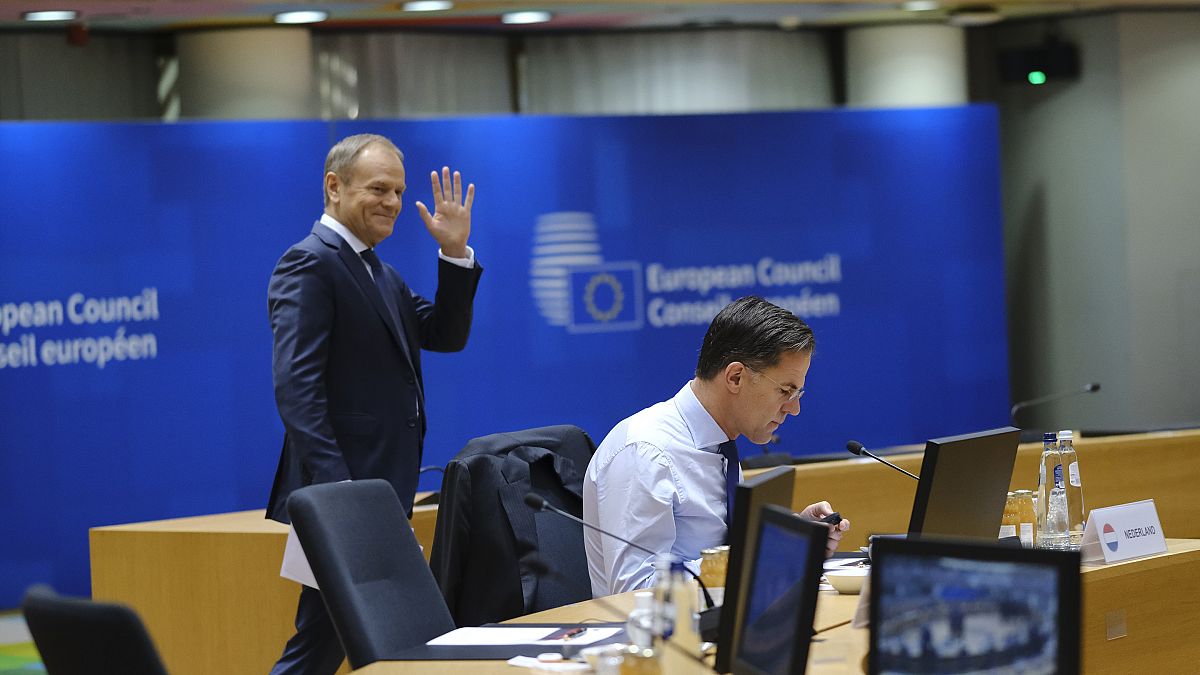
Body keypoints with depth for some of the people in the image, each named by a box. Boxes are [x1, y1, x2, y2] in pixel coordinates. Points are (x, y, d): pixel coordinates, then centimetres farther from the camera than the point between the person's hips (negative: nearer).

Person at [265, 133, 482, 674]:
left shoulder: (380, 274, 19)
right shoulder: (310, 264, -11)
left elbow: (446, 335, 16)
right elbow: (296, 386, -20)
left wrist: (456, 253, 3)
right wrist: (334, 486, -27)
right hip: (342, 491, -10)